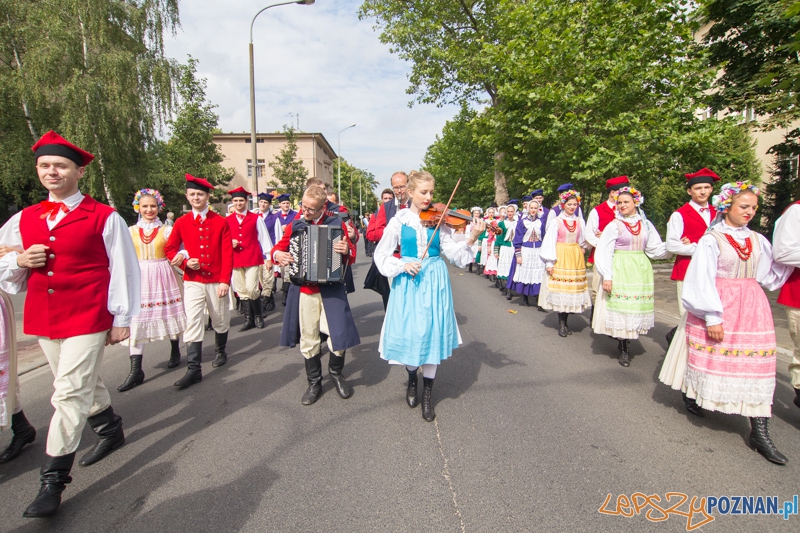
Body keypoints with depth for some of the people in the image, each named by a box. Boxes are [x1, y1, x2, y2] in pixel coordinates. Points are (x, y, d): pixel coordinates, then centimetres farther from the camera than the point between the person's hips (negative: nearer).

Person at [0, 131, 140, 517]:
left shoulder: (104, 218, -7)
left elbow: (123, 269, -6)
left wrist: (121, 319, -6)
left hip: (88, 319, -6)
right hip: (43, 319, 6)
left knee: (70, 393, -5)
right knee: (84, 384, 20)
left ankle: (54, 479, 6)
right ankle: (111, 430, 43)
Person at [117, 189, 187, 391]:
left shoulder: (166, 230, 0)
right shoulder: (131, 231, 5)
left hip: (162, 278, -1)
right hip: (138, 278, 1)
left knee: (168, 314, 12)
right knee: (135, 320, -4)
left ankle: (175, 351, 35)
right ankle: (136, 370, 0)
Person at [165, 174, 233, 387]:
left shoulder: (221, 222, -3)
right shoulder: (181, 223, 2)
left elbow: (227, 254, -6)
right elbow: (170, 249, 9)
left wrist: (225, 280, -13)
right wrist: (185, 261, -11)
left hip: (217, 281, 0)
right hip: (192, 282, 1)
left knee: (220, 320, 14)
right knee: (192, 323, -5)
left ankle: (220, 351, 39)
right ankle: (194, 369, 0)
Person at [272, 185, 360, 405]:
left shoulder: (336, 224, 0)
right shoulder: (294, 226, 5)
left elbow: (351, 254, 2)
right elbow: (278, 248, 14)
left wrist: (347, 251, -21)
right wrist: (277, 255, -9)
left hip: (331, 289, -2)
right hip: (303, 290, 2)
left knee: (339, 336, -4)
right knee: (308, 339, 10)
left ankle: (336, 372, 26)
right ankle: (314, 382, 29)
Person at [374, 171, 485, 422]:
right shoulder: (399, 221, 1)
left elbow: (453, 252, -7)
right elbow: (381, 254, 0)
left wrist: (471, 239, -23)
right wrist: (402, 265, -16)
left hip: (434, 282, 0)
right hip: (407, 282, 0)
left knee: (432, 333, 2)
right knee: (408, 332, 5)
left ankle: (427, 394, 19)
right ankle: (412, 380, 35)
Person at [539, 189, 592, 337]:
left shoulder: (579, 221, 10)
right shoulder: (555, 221, -3)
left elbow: (583, 241, 16)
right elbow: (549, 242, -6)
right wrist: (549, 262, -11)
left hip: (576, 258, 4)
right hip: (560, 257, -4)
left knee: (573, 288, 4)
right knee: (560, 288, -5)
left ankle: (565, 321, 15)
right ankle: (561, 323, 6)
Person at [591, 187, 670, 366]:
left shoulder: (645, 224, 9)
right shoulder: (614, 225, -3)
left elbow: (656, 249, 12)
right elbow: (603, 252, -8)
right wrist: (606, 276, -14)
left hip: (640, 271, 4)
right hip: (620, 270, -4)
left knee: (637, 307, 5)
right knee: (620, 307, -3)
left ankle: (627, 339, 21)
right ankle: (623, 348, 10)